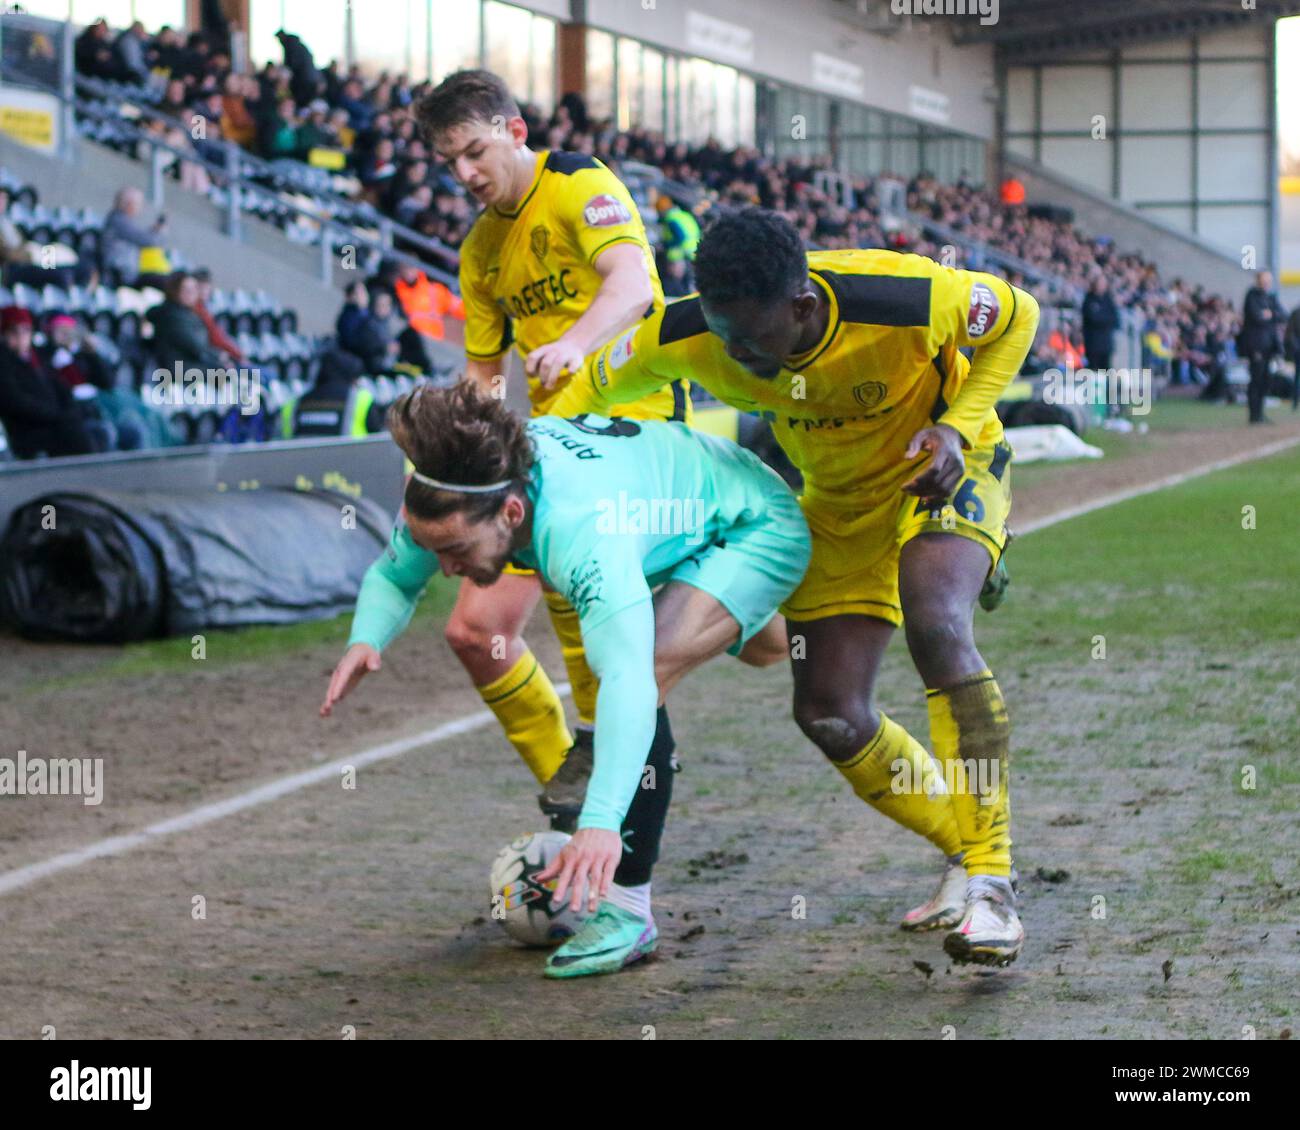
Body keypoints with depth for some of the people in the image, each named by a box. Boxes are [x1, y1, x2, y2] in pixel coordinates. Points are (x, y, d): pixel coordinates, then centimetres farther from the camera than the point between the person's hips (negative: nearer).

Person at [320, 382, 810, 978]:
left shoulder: (582, 531, -47)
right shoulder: (453, 493, -27)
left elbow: (628, 680, -59)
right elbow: (393, 574, -9)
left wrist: (603, 822, -70)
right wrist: (366, 638, -32)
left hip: (759, 531, -8)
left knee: (641, 675, -31)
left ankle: (627, 909, -20)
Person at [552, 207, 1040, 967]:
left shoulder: (906, 299, -35)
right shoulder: (689, 337, -26)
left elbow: (1016, 316, -14)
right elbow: (594, 389, -6)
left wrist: (958, 426, -26)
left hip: (943, 468, -5)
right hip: (840, 499, 5)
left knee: (936, 626, -33)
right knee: (831, 716, -4)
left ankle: (990, 880, -26)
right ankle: (974, 860, 17)